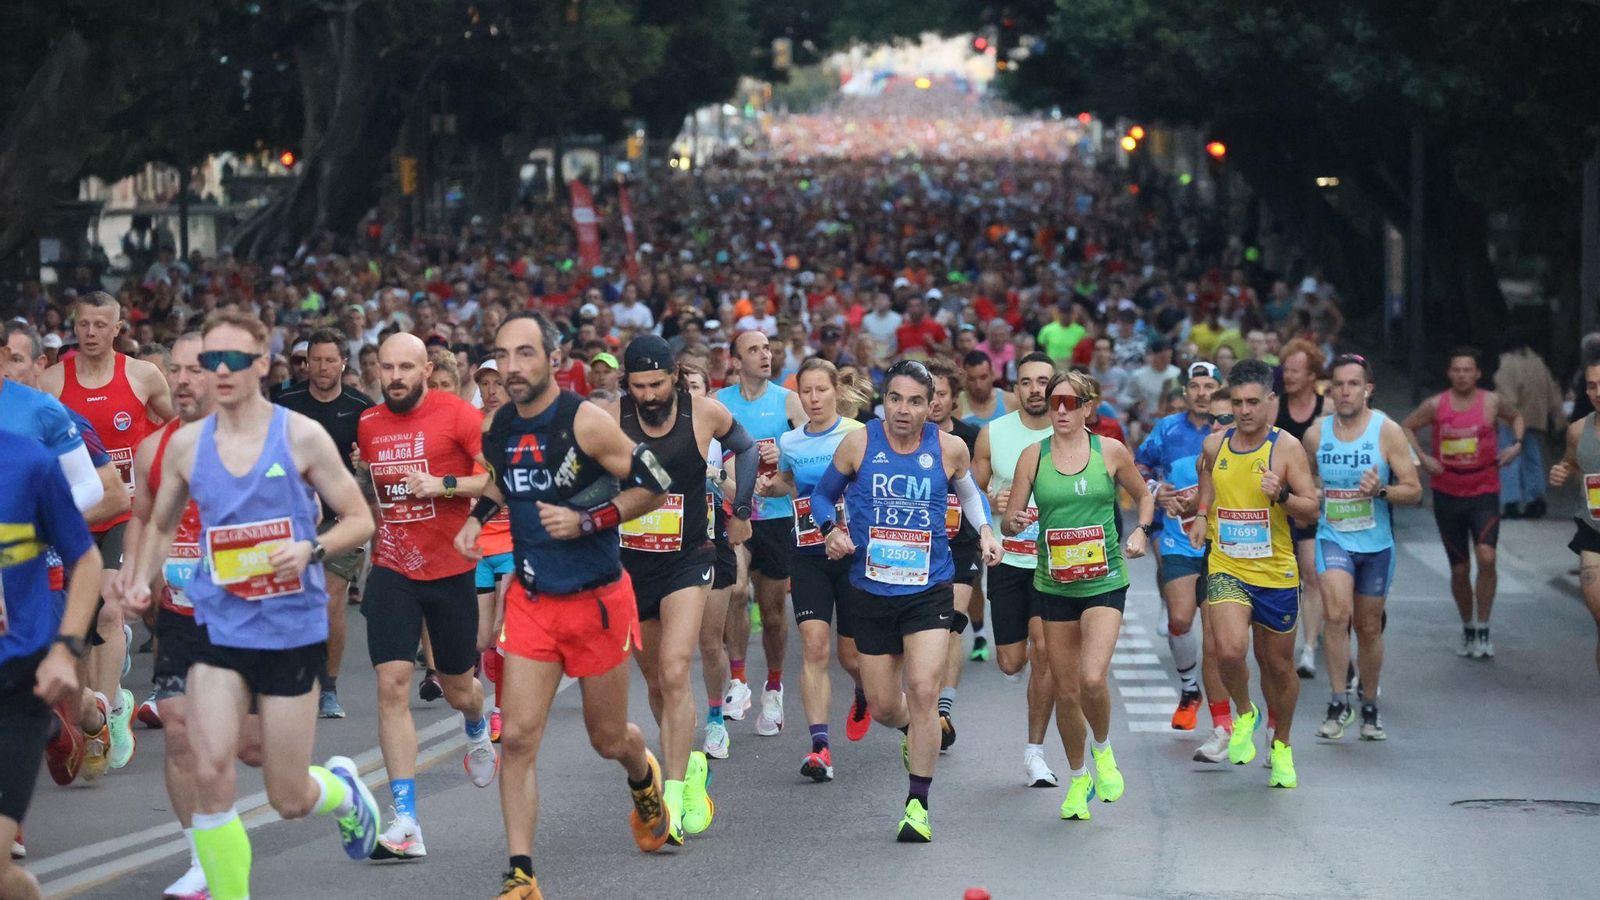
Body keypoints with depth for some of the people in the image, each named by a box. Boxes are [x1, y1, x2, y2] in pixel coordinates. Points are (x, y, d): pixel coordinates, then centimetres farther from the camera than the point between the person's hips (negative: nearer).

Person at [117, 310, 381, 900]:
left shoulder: (301, 436, -6)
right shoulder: (185, 444, 3)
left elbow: (359, 520, -1)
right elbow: (161, 527, 18)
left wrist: (310, 549, -20)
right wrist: (140, 579, 0)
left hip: (293, 630, -2)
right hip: (219, 626, 2)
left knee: (289, 800, 5)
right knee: (210, 774, -17)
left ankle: (343, 789, 41)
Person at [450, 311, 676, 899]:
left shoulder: (584, 421, -17)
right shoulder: (497, 429, 0)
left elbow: (655, 487, -13)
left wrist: (587, 521, -21)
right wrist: (477, 516, 5)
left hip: (598, 600, -4)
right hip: (532, 600, 4)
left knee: (609, 739, 13)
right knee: (517, 737, -9)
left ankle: (644, 777, 50)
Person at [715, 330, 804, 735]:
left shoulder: (787, 400, 3)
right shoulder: (718, 402, 4)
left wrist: (783, 452, -16)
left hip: (776, 515, 0)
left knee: (773, 610, 7)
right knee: (734, 591, -20)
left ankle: (773, 689, 23)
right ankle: (737, 682, -13)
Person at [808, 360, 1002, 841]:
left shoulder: (949, 448, -1)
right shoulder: (858, 443, -4)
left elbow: (967, 490, 21)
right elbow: (823, 495, 10)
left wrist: (984, 529, 4)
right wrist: (831, 530, -10)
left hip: (929, 589, -1)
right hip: (871, 591, 1)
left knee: (923, 690, -17)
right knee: (883, 706, 8)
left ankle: (918, 804, -7)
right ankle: (914, 731, 47)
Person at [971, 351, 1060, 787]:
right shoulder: (993, 434, 0)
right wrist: (992, 503, -14)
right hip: (1008, 559, 1)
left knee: (1044, 648, -15)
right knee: (1011, 663, 1)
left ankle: (1034, 752, -4)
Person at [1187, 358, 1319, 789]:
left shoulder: (1286, 447, -7)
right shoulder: (1214, 445, 2)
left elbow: (1311, 509, -8)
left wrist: (1281, 495, -26)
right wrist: (1202, 515, 12)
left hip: (1277, 574, -1)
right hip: (1226, 569, 1)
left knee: (1278, 666, 11)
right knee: (1229, 651, -23)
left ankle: (1281, 745, 35)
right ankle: (1244, 714, 9)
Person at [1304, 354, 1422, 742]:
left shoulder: (1387, 431, -7)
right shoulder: (1316, 433, 1)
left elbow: (1414, 491, -8)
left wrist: (1381, 491, -26)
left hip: (1376, 544, 0)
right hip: (1332, 538, 0)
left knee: (1369, 628, 10)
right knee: (1337, 614, -22)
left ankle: (1369, 707, 27)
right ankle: (1339, 702, -15)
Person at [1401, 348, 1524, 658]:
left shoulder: (1491, 402, -2)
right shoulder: (1435, 405, -3)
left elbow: (1516, 417, 18)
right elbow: (1406, 427, 12)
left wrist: (1516, 443, 2)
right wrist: (1422, 456, -1)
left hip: (1484, 493, -1)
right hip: (1447, 495, 1)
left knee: (1486, 558, -21)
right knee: (1459, 569, 9)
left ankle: (1483, 629, -9)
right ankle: (1467, 629, 28)